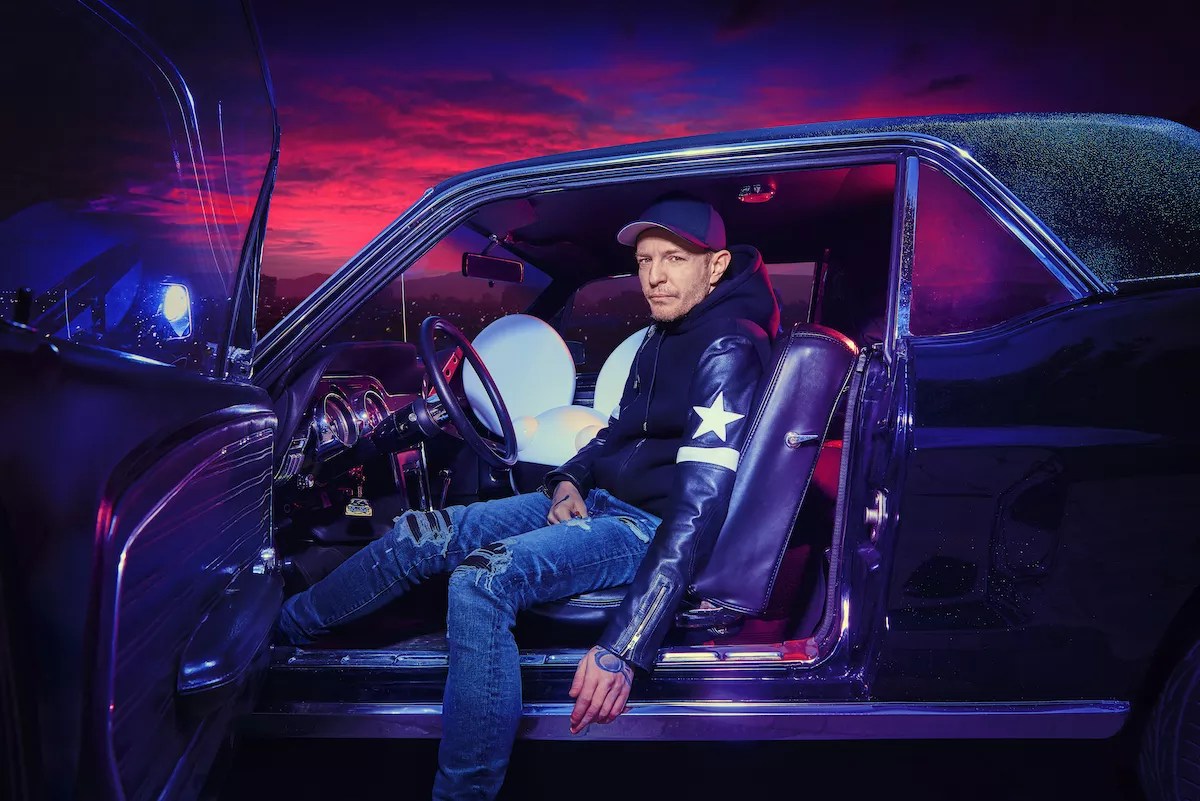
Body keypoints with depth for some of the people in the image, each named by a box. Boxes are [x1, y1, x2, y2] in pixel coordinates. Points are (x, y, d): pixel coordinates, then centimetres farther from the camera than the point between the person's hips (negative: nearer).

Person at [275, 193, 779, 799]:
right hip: (601, 499, 9)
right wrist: (568, 481, 1)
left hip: (652, 527, -9)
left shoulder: (729, 349, -21)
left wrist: (623, 649, -37)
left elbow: (700, 508, -31)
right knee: (422, 535, 1)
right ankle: (273, 629, 21)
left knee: (482, 579, -31)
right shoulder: (664, 335, 8)